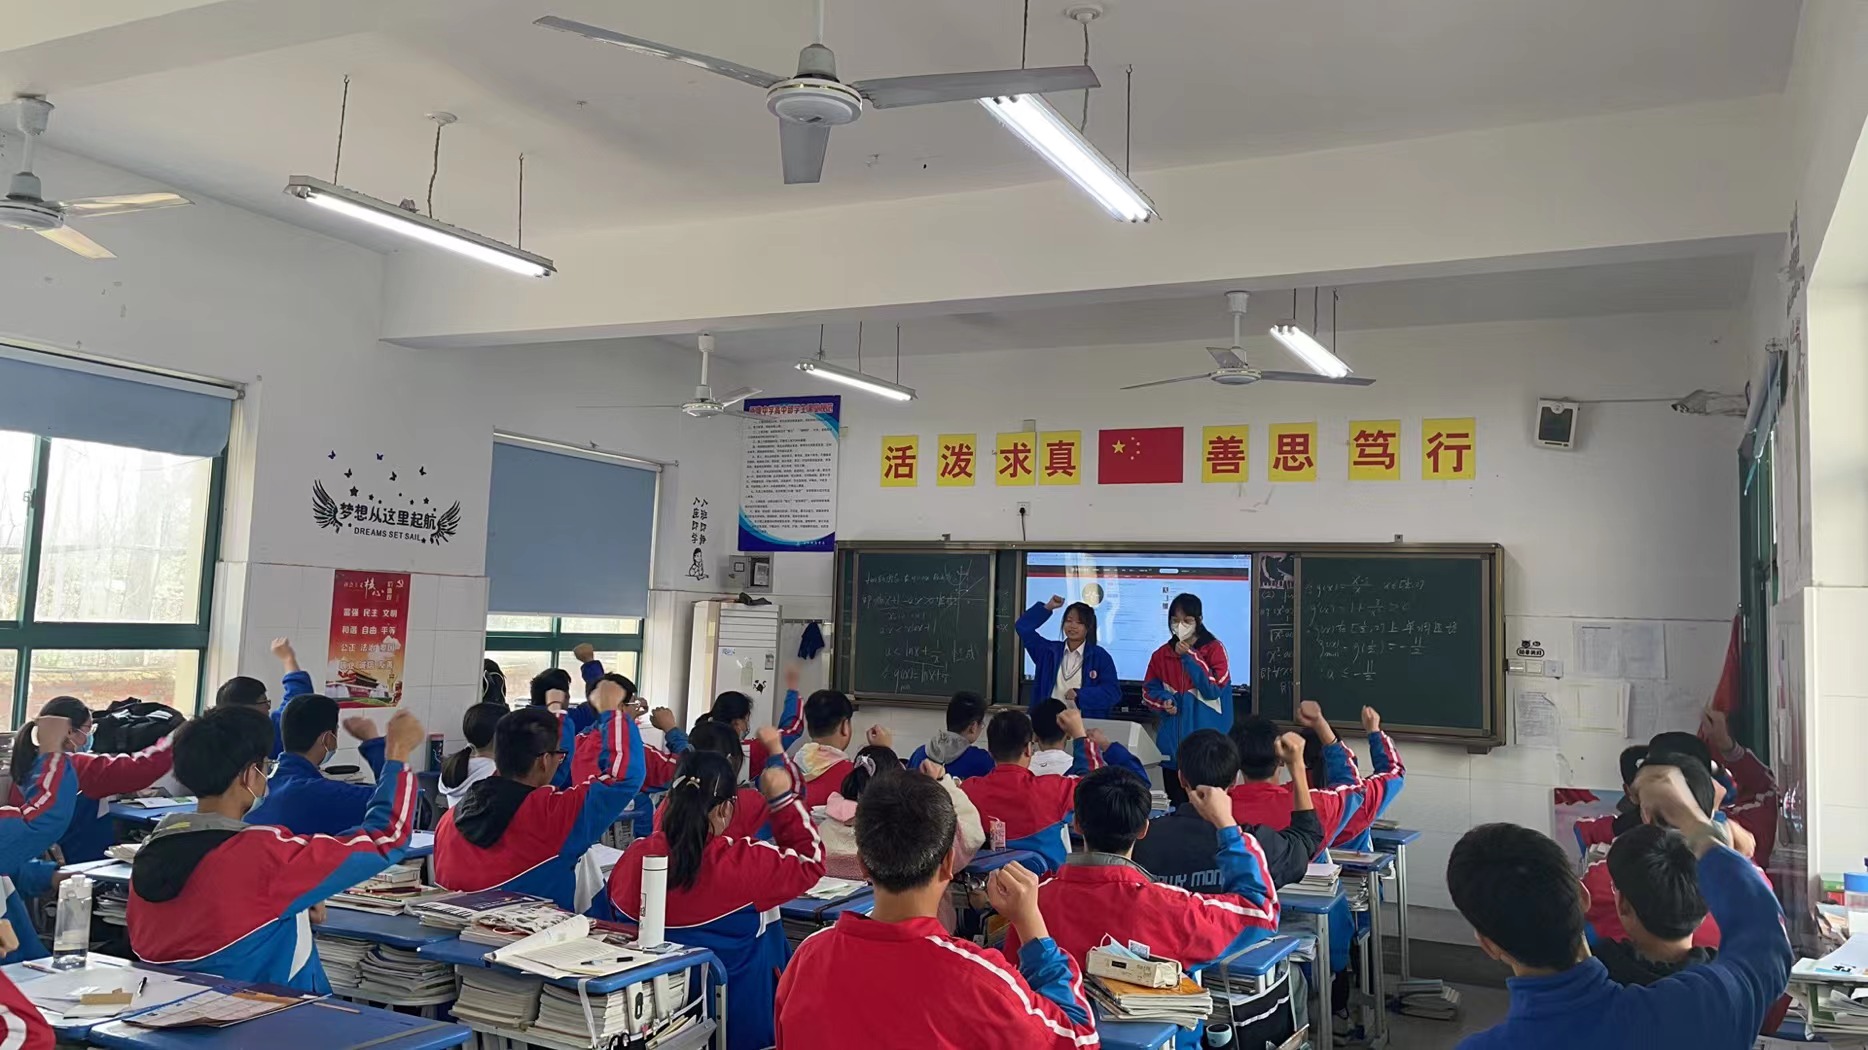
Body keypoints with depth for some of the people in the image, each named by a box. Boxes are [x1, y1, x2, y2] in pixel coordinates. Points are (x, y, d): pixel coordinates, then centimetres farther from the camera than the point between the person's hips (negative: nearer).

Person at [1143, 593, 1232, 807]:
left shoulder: (1214, 649, -1)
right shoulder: (1162, 654, 10)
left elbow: (1214, 689, -11)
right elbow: (1148, 691, 15)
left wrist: (1189, 657, -13)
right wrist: (1163, 701, -7)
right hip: (1172, 744, 4)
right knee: (1176, 804, 8)